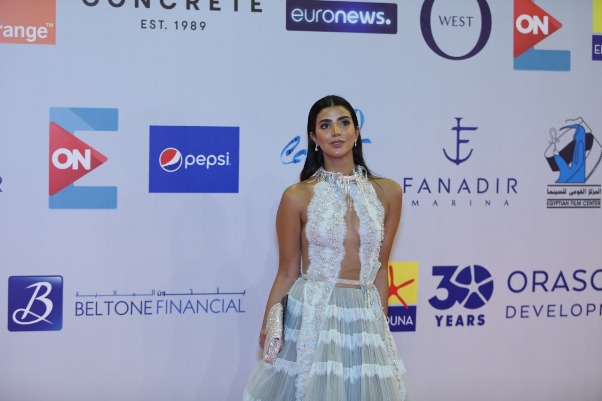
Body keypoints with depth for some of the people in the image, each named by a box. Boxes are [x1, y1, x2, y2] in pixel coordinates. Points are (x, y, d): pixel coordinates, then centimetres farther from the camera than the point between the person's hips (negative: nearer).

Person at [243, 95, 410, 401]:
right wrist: (267, 328, -4)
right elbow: (287, 274, 0)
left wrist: (381, 324, 9)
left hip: (365, 317, 3)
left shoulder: (387, 193, 2)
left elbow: (380, 270, 8)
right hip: (310, 315, -2)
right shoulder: (298, 196, -5)